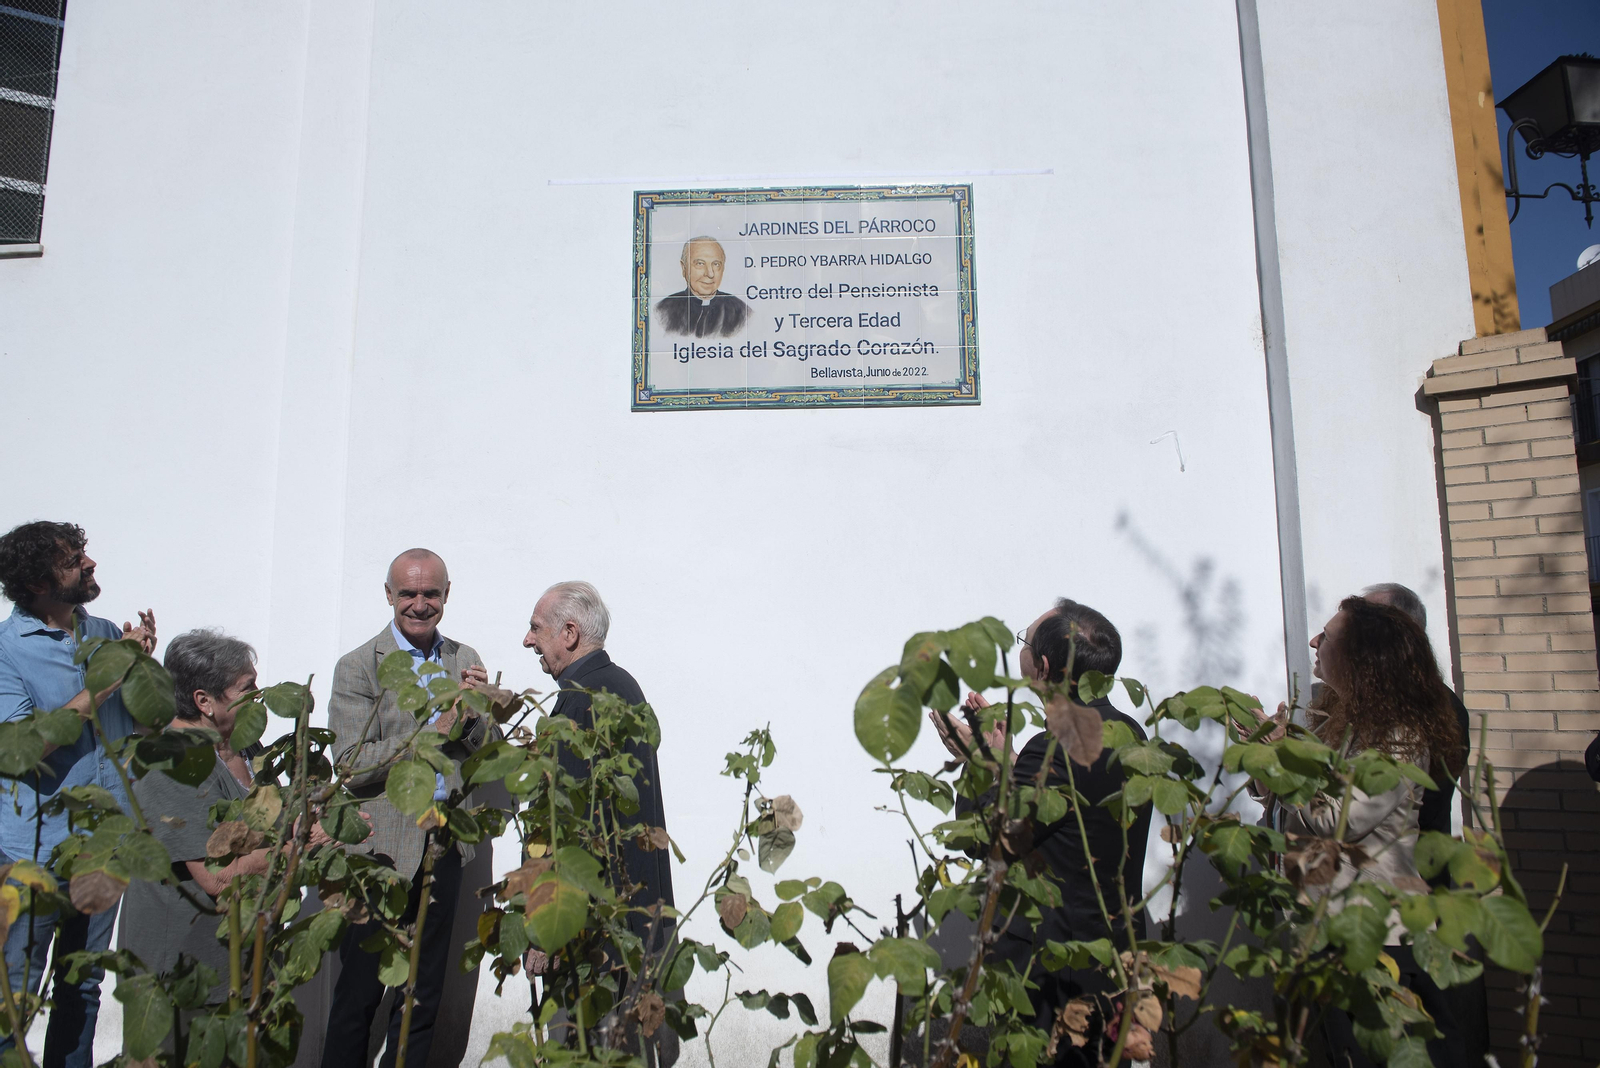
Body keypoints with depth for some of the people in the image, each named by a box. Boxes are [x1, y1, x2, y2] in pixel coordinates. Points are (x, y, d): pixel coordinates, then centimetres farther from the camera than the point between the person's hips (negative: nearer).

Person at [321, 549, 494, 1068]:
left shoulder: (464, 661, 6)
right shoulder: (357, 667, -8)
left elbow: (488, 754, 7)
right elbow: (355, 767, -14)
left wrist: (474, 713, -13)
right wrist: (434, 732, -20)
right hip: (382, 847, -4)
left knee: (424, 995, 16)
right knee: (359, 994, 8)